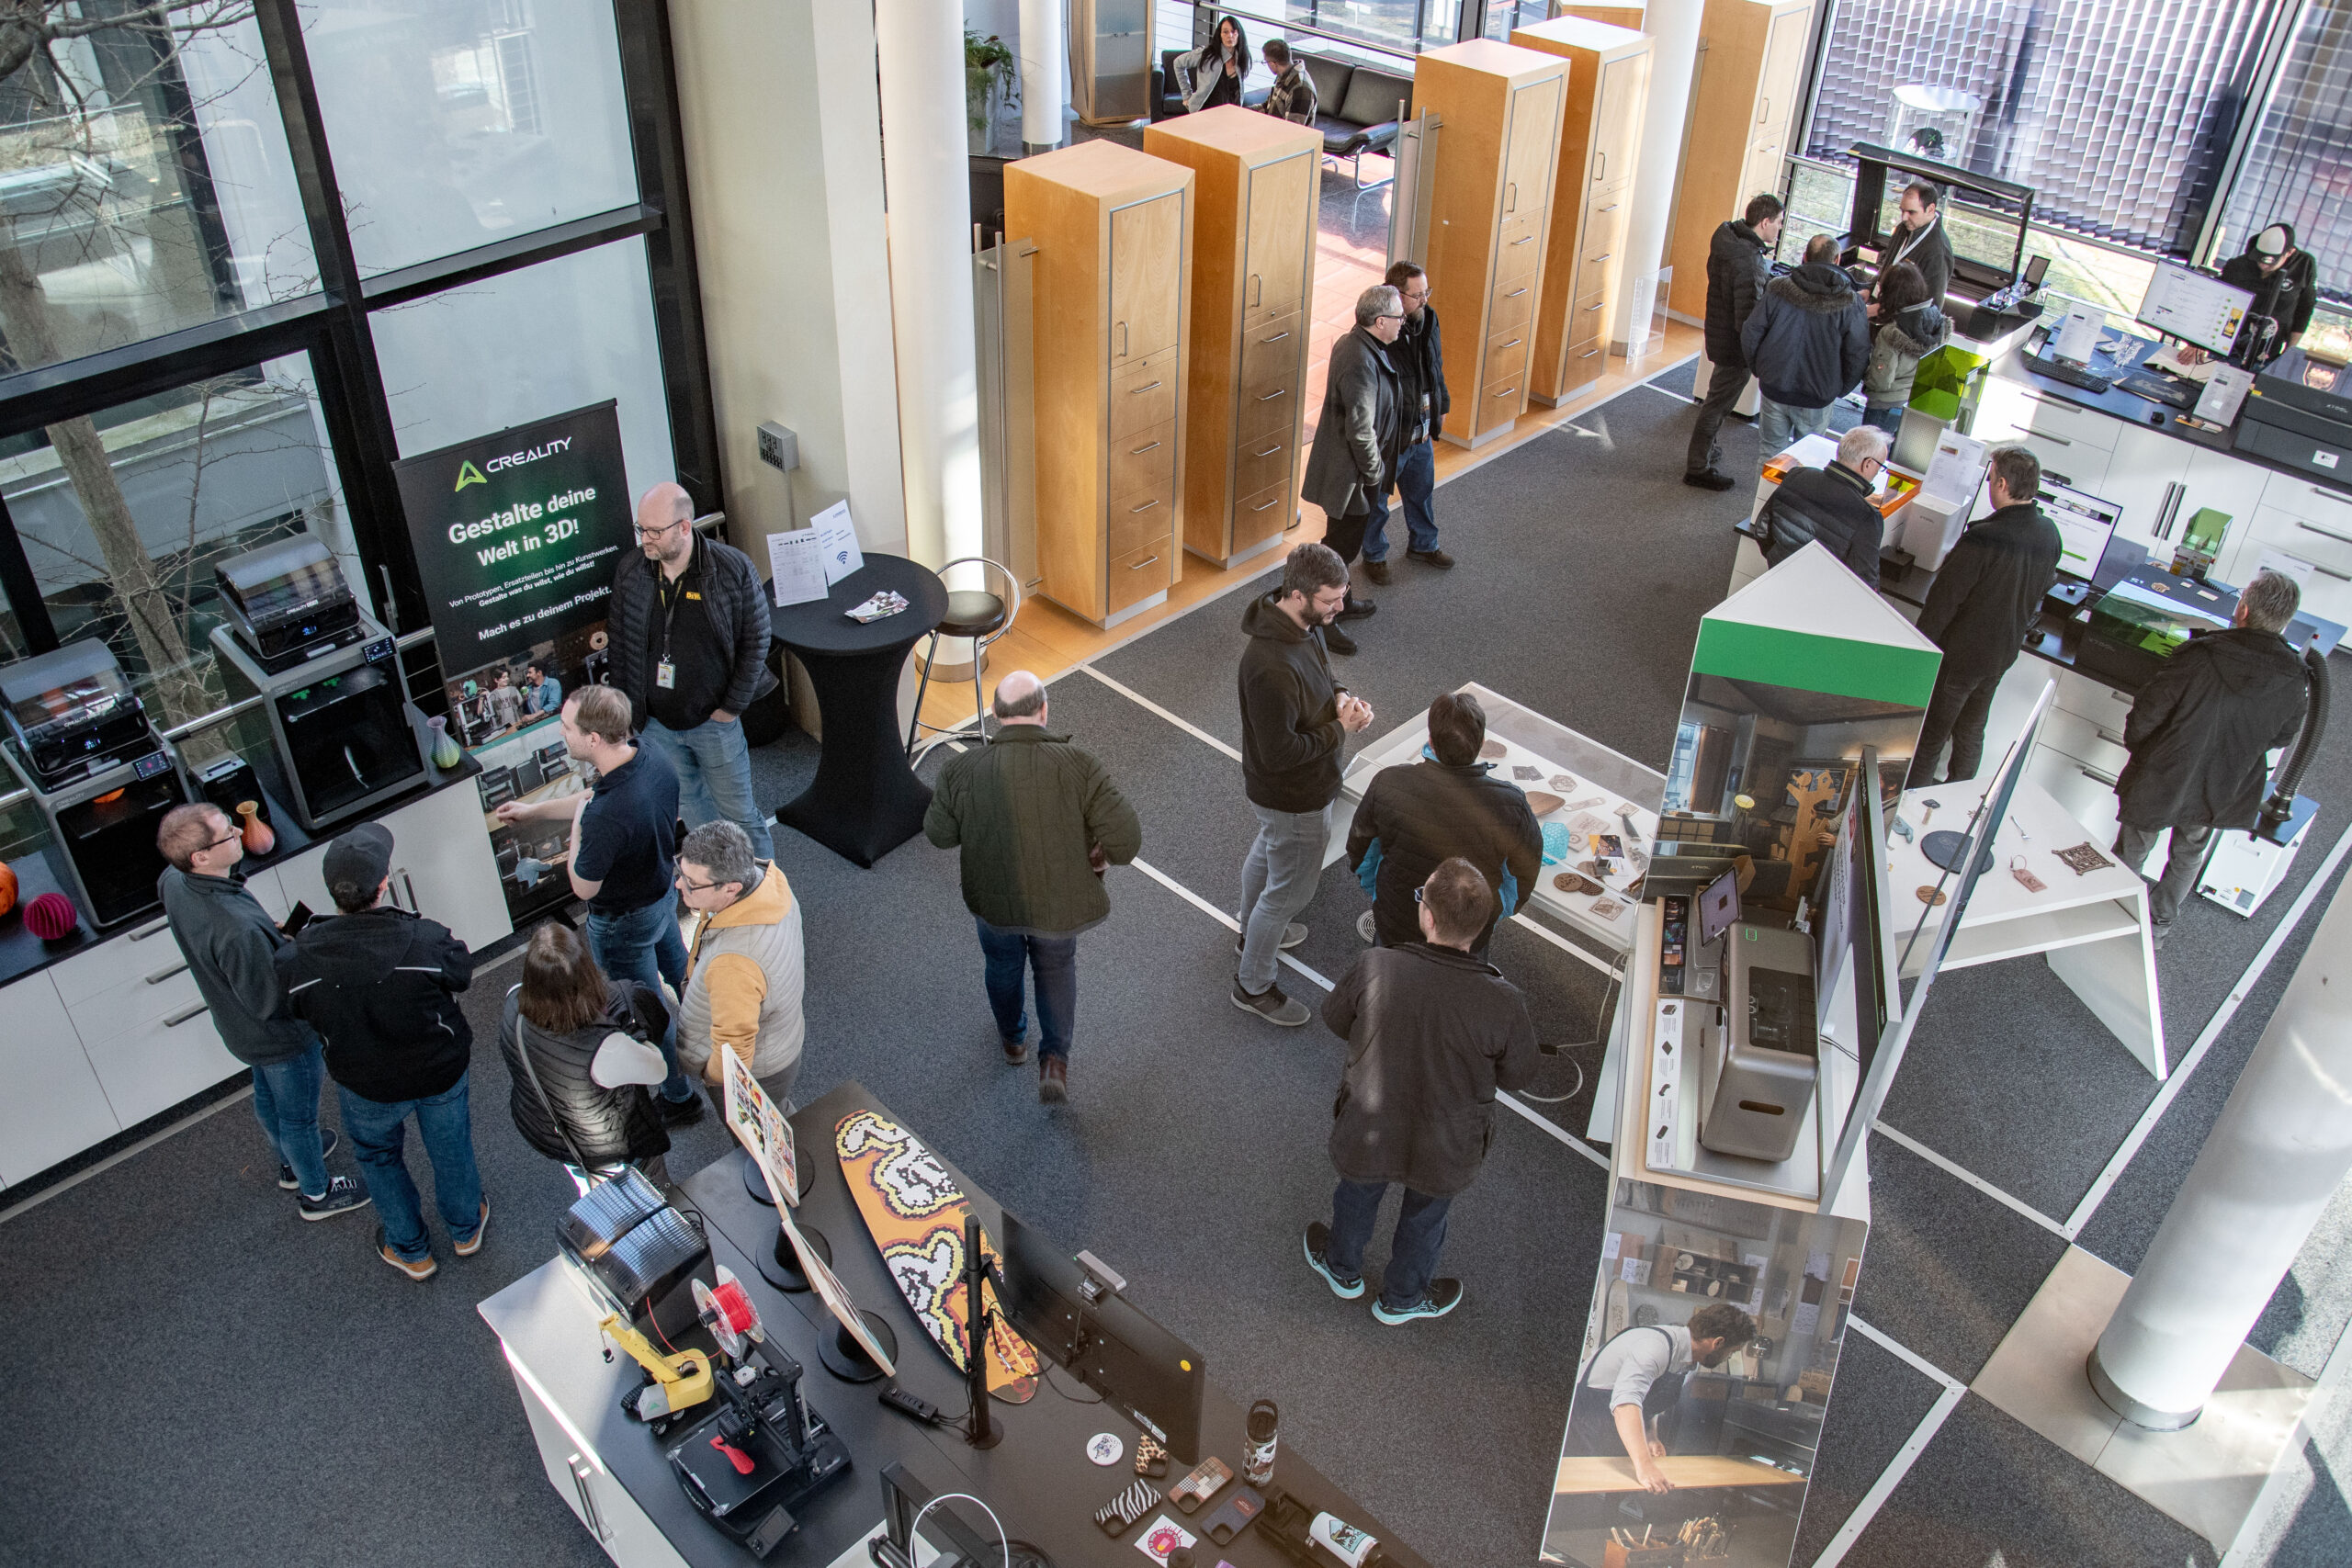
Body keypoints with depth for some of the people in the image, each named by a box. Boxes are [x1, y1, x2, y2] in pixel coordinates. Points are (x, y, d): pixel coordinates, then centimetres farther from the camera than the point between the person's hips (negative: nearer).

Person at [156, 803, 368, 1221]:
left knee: (268, 1095, 33)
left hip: (236, 1026, 8)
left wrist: (273, 934, -1)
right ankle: (315, 1193, 45)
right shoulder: (237, 930, -45)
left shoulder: (173, 884, -19)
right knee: (298, 1114, 19)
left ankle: (292, 1162, 60)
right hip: (280, 1036, -8)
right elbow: (269, 1003, -33)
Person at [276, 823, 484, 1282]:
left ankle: (411, 1251, 49)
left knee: (377, 1155, 30)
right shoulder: (426, 940, -35)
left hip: (368, 1086, 1)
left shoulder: (296, 959, -29)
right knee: (450, 1146, 27)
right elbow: (463, 973, -13)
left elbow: (298, 1012, -8)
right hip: (442, 1070, -1)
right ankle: (466, 1228, 53)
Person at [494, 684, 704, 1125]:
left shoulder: (604, 818, -44)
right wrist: (533, 809, 13)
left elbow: (583, 888, -25)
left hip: (625, 922, -8)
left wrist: (577, 824, -15)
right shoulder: (654, 759, -18)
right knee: (679, 975, 34)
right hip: (664, 889, 8)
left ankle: (679, 1097, 38)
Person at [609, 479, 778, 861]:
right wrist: (627, 707, 4)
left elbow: (755, 641, -9)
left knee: (738, 811, 8)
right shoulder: (630, 572, -7)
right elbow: (621, 644, 5)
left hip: (713, 719, -3)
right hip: (656, 723, 4)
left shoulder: (734, 569, -17)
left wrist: (732, 707, -11)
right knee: (690, 804, 19)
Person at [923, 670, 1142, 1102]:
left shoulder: (963, 771, -20)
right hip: (1060, 903, -1)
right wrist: (1102, 855, -1)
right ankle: (1055, 1059, 22)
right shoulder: (1078, 766, -23)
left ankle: (1013, 1039, 55)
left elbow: (939, 834, -5)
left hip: (993, 902, 1)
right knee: (1056, 968, 29)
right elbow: (1127, 839, -22)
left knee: (1002, 965, 31)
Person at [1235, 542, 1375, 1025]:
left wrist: (1340, 697, -13)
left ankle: (1253, 932, 61)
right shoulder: (1272, 667, -40)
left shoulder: (1302, 623, -10)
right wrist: (1340, 730, -24)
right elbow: (1279, 753, -33)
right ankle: (1253, 985, 33)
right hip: (1294, 799, -10)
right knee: (1290, 890, 11)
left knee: (1266, 852, 33)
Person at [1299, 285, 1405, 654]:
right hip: (1350, 474, -10)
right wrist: (1374, 473, -17)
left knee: (1346, 540, 25)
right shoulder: (1361, 362, -29)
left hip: (1344, 467, 10)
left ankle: (1340, 602, 42)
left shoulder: (1352, 344, 5)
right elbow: (1361, 430, -29)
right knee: (1342, 545, 2)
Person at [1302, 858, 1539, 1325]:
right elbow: (1516, 1076, -12)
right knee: (1424, 1218, 31)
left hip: (1368, 1134, 0)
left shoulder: (1374, 968, -30)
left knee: (1358, 1195, 33)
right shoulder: (1504, 1003, -31)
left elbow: (1335, 1018, -9)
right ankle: (1401, 1299, 59)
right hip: (1445, 1151, 0)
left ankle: (1343, 1271, 63)